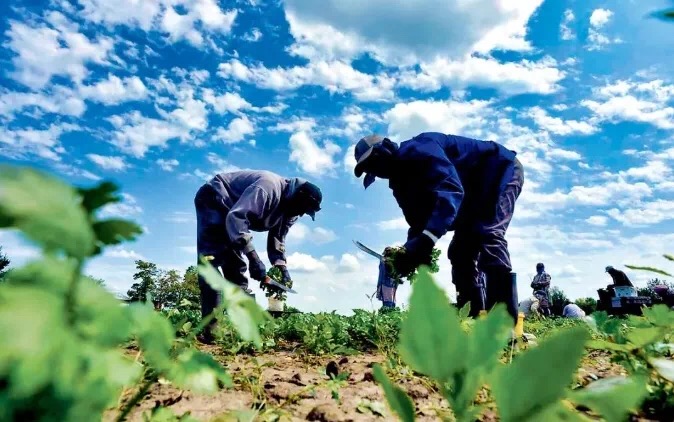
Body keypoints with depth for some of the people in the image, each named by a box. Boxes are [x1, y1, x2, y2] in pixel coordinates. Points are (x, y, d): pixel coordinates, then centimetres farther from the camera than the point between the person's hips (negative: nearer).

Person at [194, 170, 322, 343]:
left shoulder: (289, 209, -1)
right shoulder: (269, 187, -31)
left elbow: (277, 238, 5)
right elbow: (236, 216, -39)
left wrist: (282, 268, -9)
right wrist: (253, 256, -42)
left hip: (227, 210, 10)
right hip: (213, 199, -9)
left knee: (235, 265, 4)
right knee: (212, 259, -19)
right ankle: (210, 328, -22)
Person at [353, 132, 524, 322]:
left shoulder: (418, 150, -27)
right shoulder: (402, 183, 2)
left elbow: (450, 189, -42)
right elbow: (419, 222, -1)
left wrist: (426, 239, -53)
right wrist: (411, 251, -20)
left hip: (502, 168, -9)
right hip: (477, 194, 9)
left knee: (486, 234, -28)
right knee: (460, 249, 2)